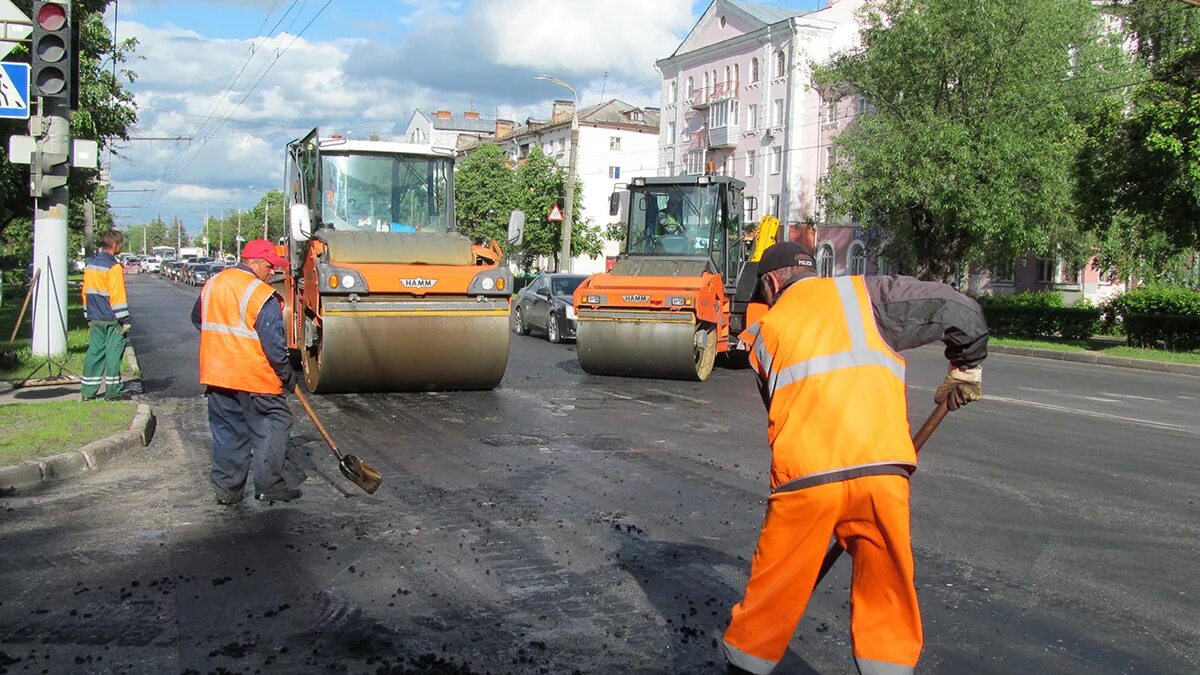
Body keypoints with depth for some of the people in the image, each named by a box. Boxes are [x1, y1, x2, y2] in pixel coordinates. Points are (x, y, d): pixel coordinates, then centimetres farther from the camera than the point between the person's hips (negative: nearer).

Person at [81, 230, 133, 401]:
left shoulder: (89, 264, 12)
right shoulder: (113, 267, -13)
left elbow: (85, 292, 17)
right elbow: (118, 296, -16)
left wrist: (88, 316, 23)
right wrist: (125, 321, -12)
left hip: (94, 318, 7)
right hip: (111, 319, -7)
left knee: (94, 352, 10)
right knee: (113, 354, -1)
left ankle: (88, 391, 11)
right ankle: (113, 391, 3)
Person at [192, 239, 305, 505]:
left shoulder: (212, 284, 8)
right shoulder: (262, 294, -14)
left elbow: (197, 319, 24)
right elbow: (273, 343, -16)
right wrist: (287, 375, -4)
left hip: (216, 374, 7)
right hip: (254, 377, -7)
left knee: (227, 432, 14)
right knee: (273, 426, 5)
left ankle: (227, 489, 19)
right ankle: (270, 485, 5)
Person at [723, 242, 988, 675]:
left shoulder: (766, 330, 20)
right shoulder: (864, 294, 14)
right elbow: (958, 310, 9)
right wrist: (966, 367, 25)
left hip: (805, 475, 1)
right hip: (882, 467, 0)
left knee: (776, 584, 15)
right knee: (887, 587, 15)